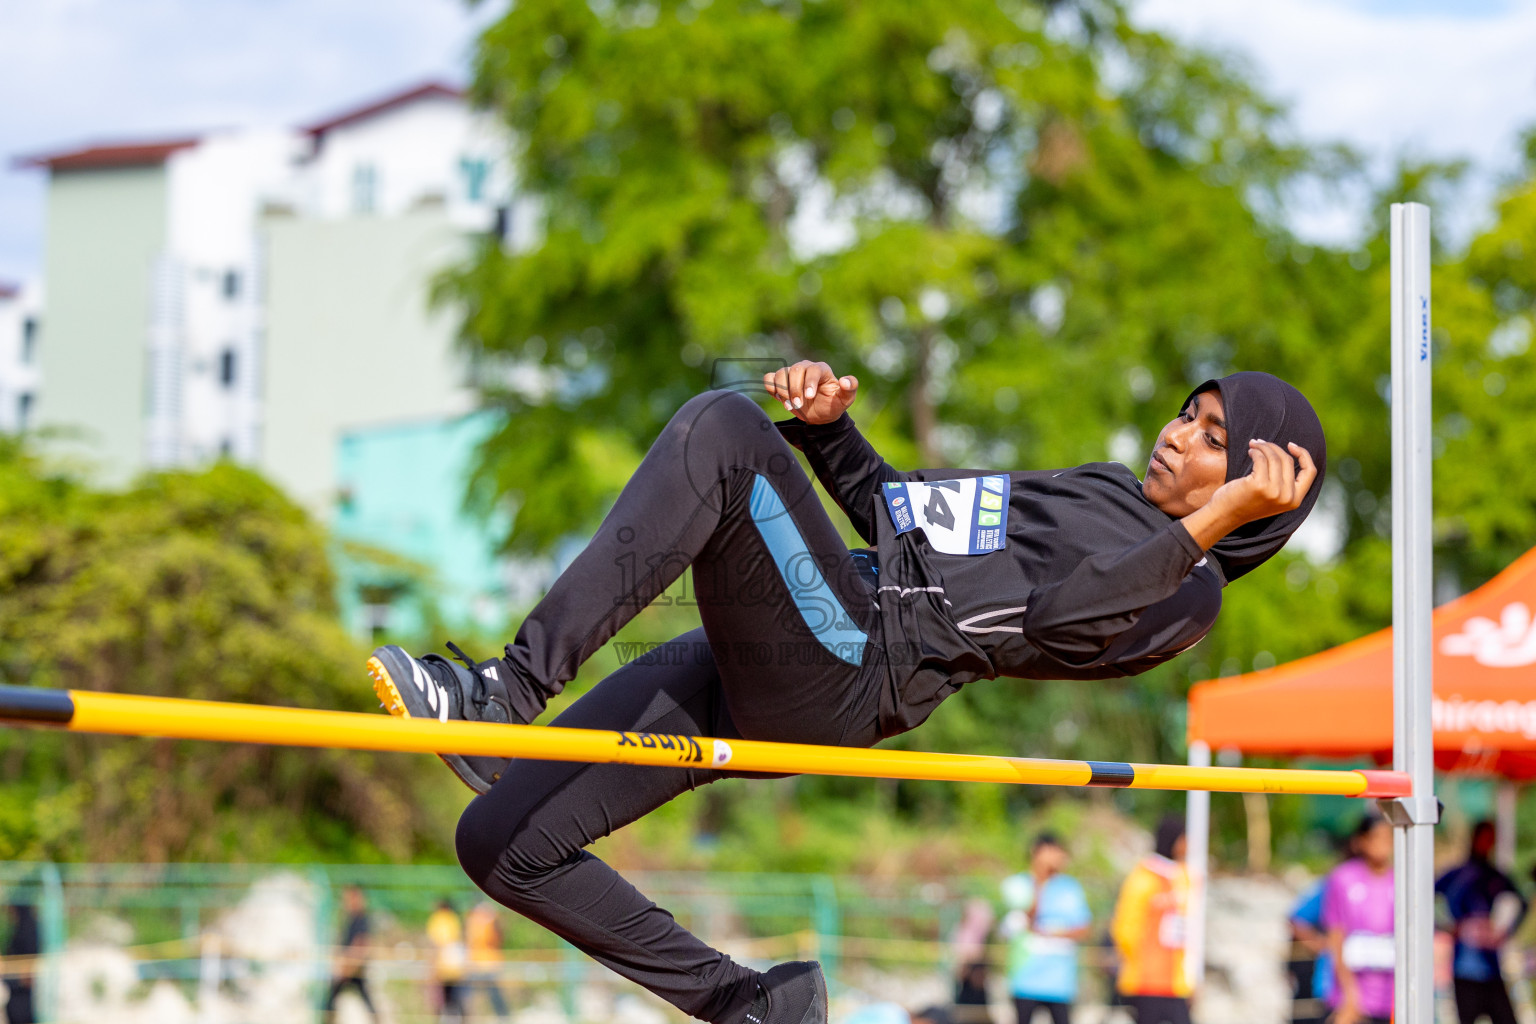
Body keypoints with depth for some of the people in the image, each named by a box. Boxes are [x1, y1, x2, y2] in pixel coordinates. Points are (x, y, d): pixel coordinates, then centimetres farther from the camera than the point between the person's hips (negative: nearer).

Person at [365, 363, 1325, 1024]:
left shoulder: (1185, 591, 2)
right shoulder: (1104, 491, 29)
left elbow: (1052, 623, -18)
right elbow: (888, 502, 33)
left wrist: (1210, 525, -21)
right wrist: (829, 421, 16)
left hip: (843, 669, -9)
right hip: (754, 678, 9)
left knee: (723, 429, -27)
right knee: (504, 844, 1)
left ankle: (510, 688, -31)